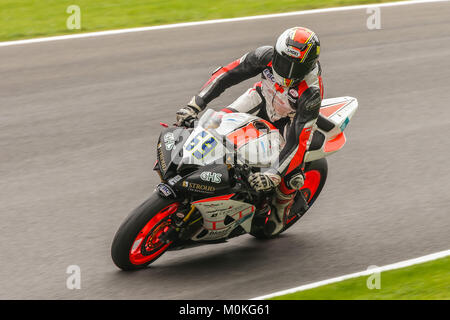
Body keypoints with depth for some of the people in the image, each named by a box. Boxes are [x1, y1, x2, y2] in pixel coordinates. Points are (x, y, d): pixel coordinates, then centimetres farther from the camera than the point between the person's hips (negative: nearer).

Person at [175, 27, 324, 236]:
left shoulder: (311, 92, -40)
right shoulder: (267, 56, -31)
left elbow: (300, 141, -42)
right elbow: (227, 73, -23)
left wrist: (274, 175, -50)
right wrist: (194, 106, -29)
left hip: (292, 118, -3)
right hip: (264, 99, 3)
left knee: (291, 176, -20)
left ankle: (280, 207, 16)